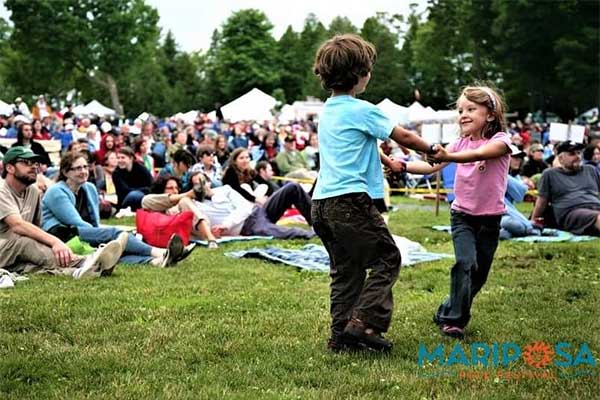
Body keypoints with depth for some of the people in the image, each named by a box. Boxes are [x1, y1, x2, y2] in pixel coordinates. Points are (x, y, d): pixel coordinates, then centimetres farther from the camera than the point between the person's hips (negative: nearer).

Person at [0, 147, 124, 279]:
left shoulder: (33, 191, 12)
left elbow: (36, 228, 10)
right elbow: (18, 225, -28)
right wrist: (54, 241, -41)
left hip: (19, 261, 6)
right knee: (26, 241, -33)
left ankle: (75, 270, -57)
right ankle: (82, 263, -56)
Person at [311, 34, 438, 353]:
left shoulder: (327, 111, 17)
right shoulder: (362, 110, -8)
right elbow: (403, 136, 1)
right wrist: (432, 150, 17)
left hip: (322, 203, 8)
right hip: (351, 200, -8)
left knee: (345, 270, 13)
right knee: (387, 258, 3)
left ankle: (341, 336, 13)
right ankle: (364, 321, -8)